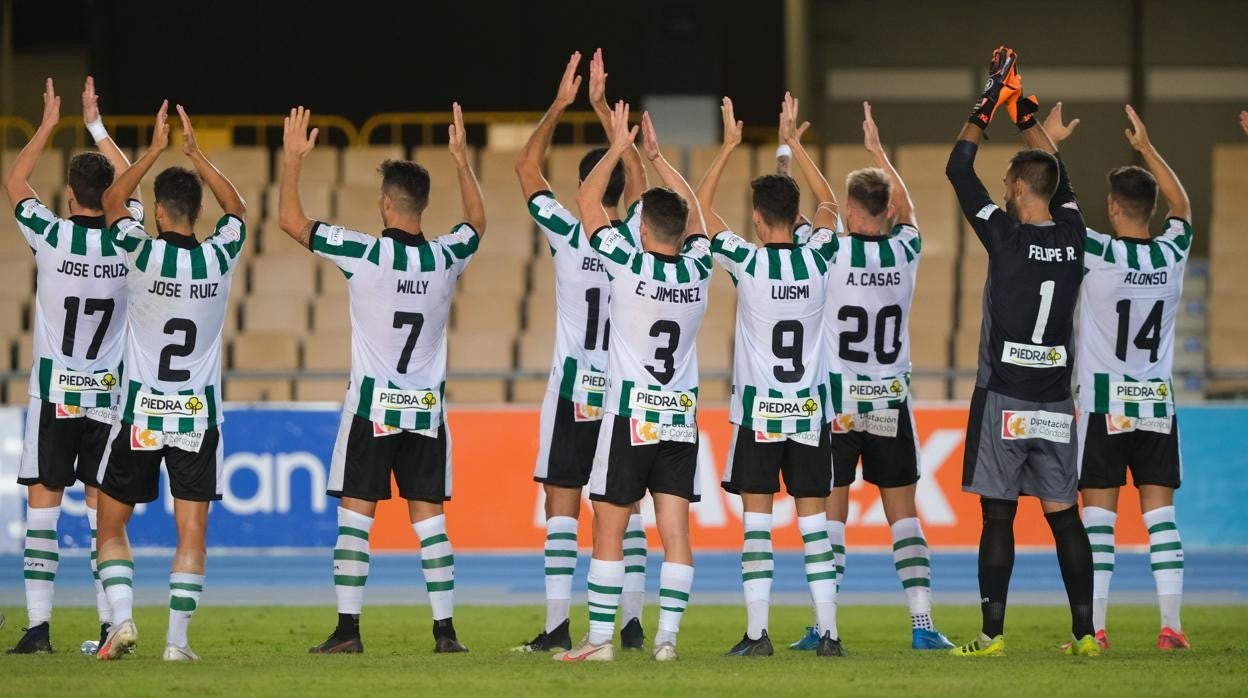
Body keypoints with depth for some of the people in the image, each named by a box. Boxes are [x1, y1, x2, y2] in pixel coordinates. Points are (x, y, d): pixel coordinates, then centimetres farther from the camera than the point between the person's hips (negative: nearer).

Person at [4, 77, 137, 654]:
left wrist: (49, 125, 15)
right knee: (102, 508, 5)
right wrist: (95, 125, 25)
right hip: (108, 394, 3)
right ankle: (110, 624, 1)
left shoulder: (53, 238, -10)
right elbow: (131, 186, 19)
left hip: (55, 393, -3)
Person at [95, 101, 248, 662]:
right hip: (199, 415, 1)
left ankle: (122, 617, -4)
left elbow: (112, 200, 9)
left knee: (111, 525, 12)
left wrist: (155, 149, 12)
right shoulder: (219, 258, -5)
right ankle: (177, 638, -4)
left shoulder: (143, 253, -10)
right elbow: (237, 210, 18)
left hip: (140, 414, -1)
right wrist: (195, 155, 18)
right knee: (191, 533, 3)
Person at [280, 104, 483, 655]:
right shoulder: (446, 258, -1)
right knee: (429, 520, 6)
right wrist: (461, 159, 31)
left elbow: (291, 221, -3)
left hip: (372, 407, -3)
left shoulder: (364, 255, -12)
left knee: (354, 517, 0)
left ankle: (347, 630, -5)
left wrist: (293, 158, 6)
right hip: (427, 408, 3)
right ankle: (445, 630, 2)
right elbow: (477, 220, 23)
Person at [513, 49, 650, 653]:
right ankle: (632, 622, 3)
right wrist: (600, 106, 19)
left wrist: (561, 104, 8)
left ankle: (558, 626, -7)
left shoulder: (568, 235, -9)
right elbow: (637, 169, 17)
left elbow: (527, 167, 3)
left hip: (573, 390, -3)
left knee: (562, 512, -2)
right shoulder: (636, 236, -1)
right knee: (626, 511, 6)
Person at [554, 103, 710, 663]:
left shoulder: (630, 267, -12)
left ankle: (599, 638, 1)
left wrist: (619, 147, 6)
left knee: (609, 531, 2)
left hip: (630, 416, -4)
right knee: (675, 532, 1)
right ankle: (667, 637, -3)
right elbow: (693, 209, 19)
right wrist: (656, 156, 25)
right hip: (682, 417, 4)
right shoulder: (697, 270, 0)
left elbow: (587, 200, -3)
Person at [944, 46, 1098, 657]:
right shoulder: (1072, 237, 1)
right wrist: (1022, 108, 23)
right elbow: (1056, 172, 19)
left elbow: (958, 170, -3)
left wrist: (990, 104, 6)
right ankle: (1085, 632, 7)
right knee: (1064, 516, 8)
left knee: (998, 517, -2)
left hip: (1003, 400, -4)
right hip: (1055, 401, 4)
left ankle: (993, 633, -3)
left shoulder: (1007, 236, -12)